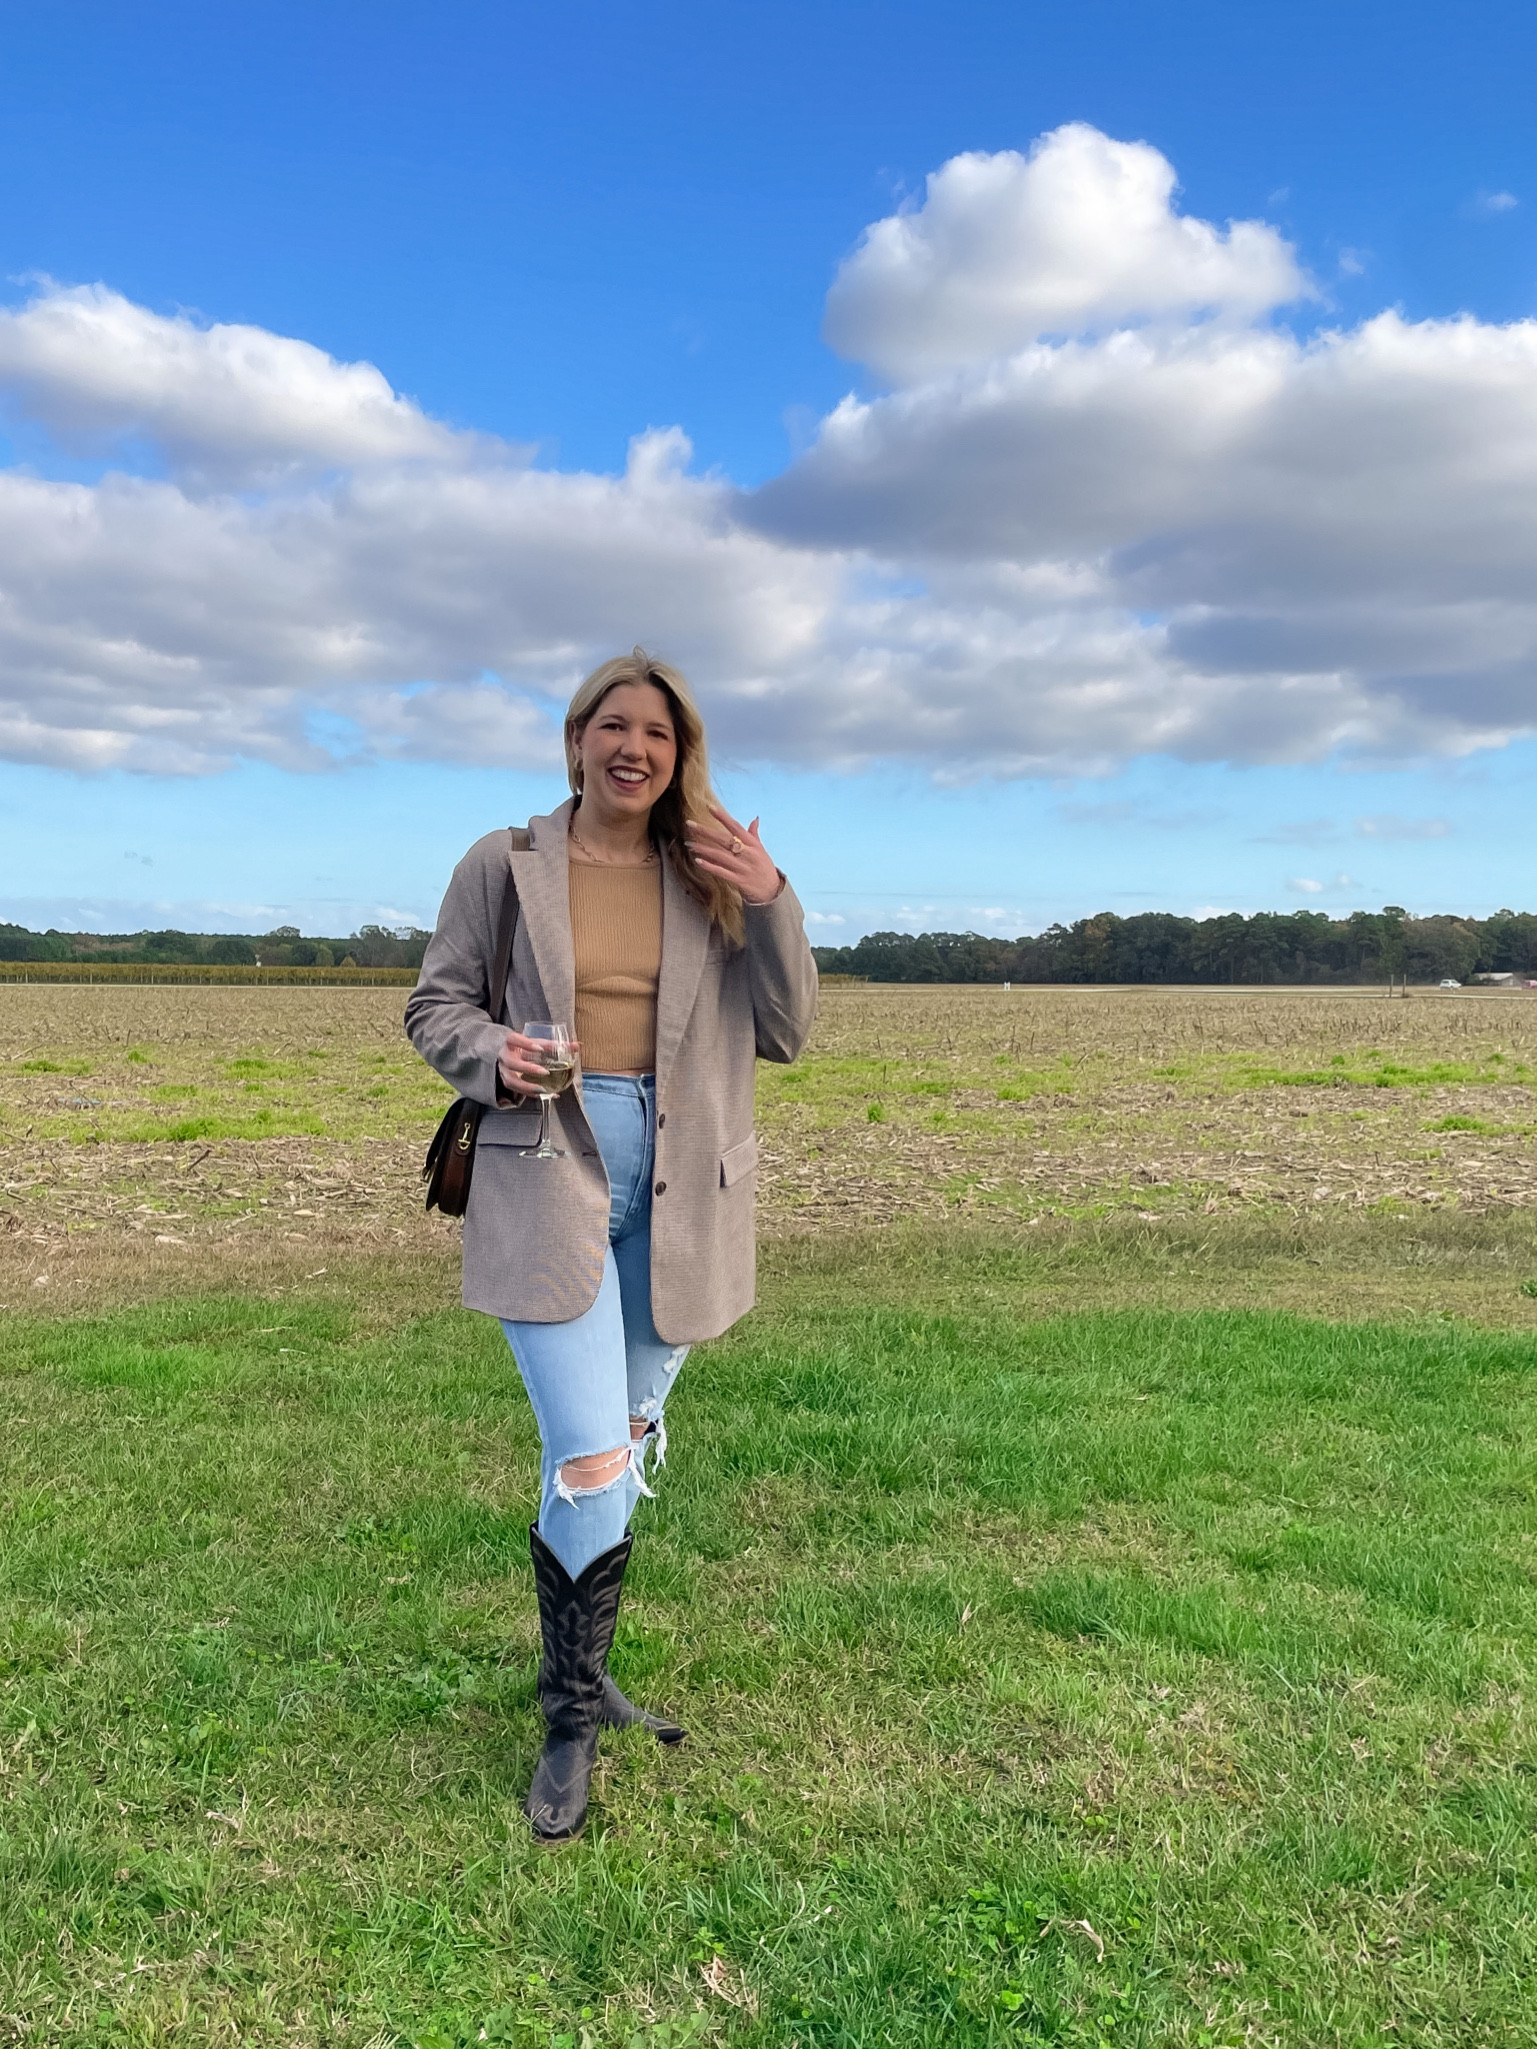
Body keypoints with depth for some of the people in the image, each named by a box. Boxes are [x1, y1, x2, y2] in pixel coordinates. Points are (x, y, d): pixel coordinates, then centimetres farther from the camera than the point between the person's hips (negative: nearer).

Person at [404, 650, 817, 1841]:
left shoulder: (714, 879, 6)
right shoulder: (503, 868, 1)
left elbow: (786, 1034, 4)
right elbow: (437, 1005, 8)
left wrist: (773, 907, -10)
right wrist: (493, 1058, -14)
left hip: (678, 1193, 3)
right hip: (550, 1179, -3)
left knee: (629, 1451, 15)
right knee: (588, 1461, -10)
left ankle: (576, 1671, 38)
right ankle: (576, 1720, 12)